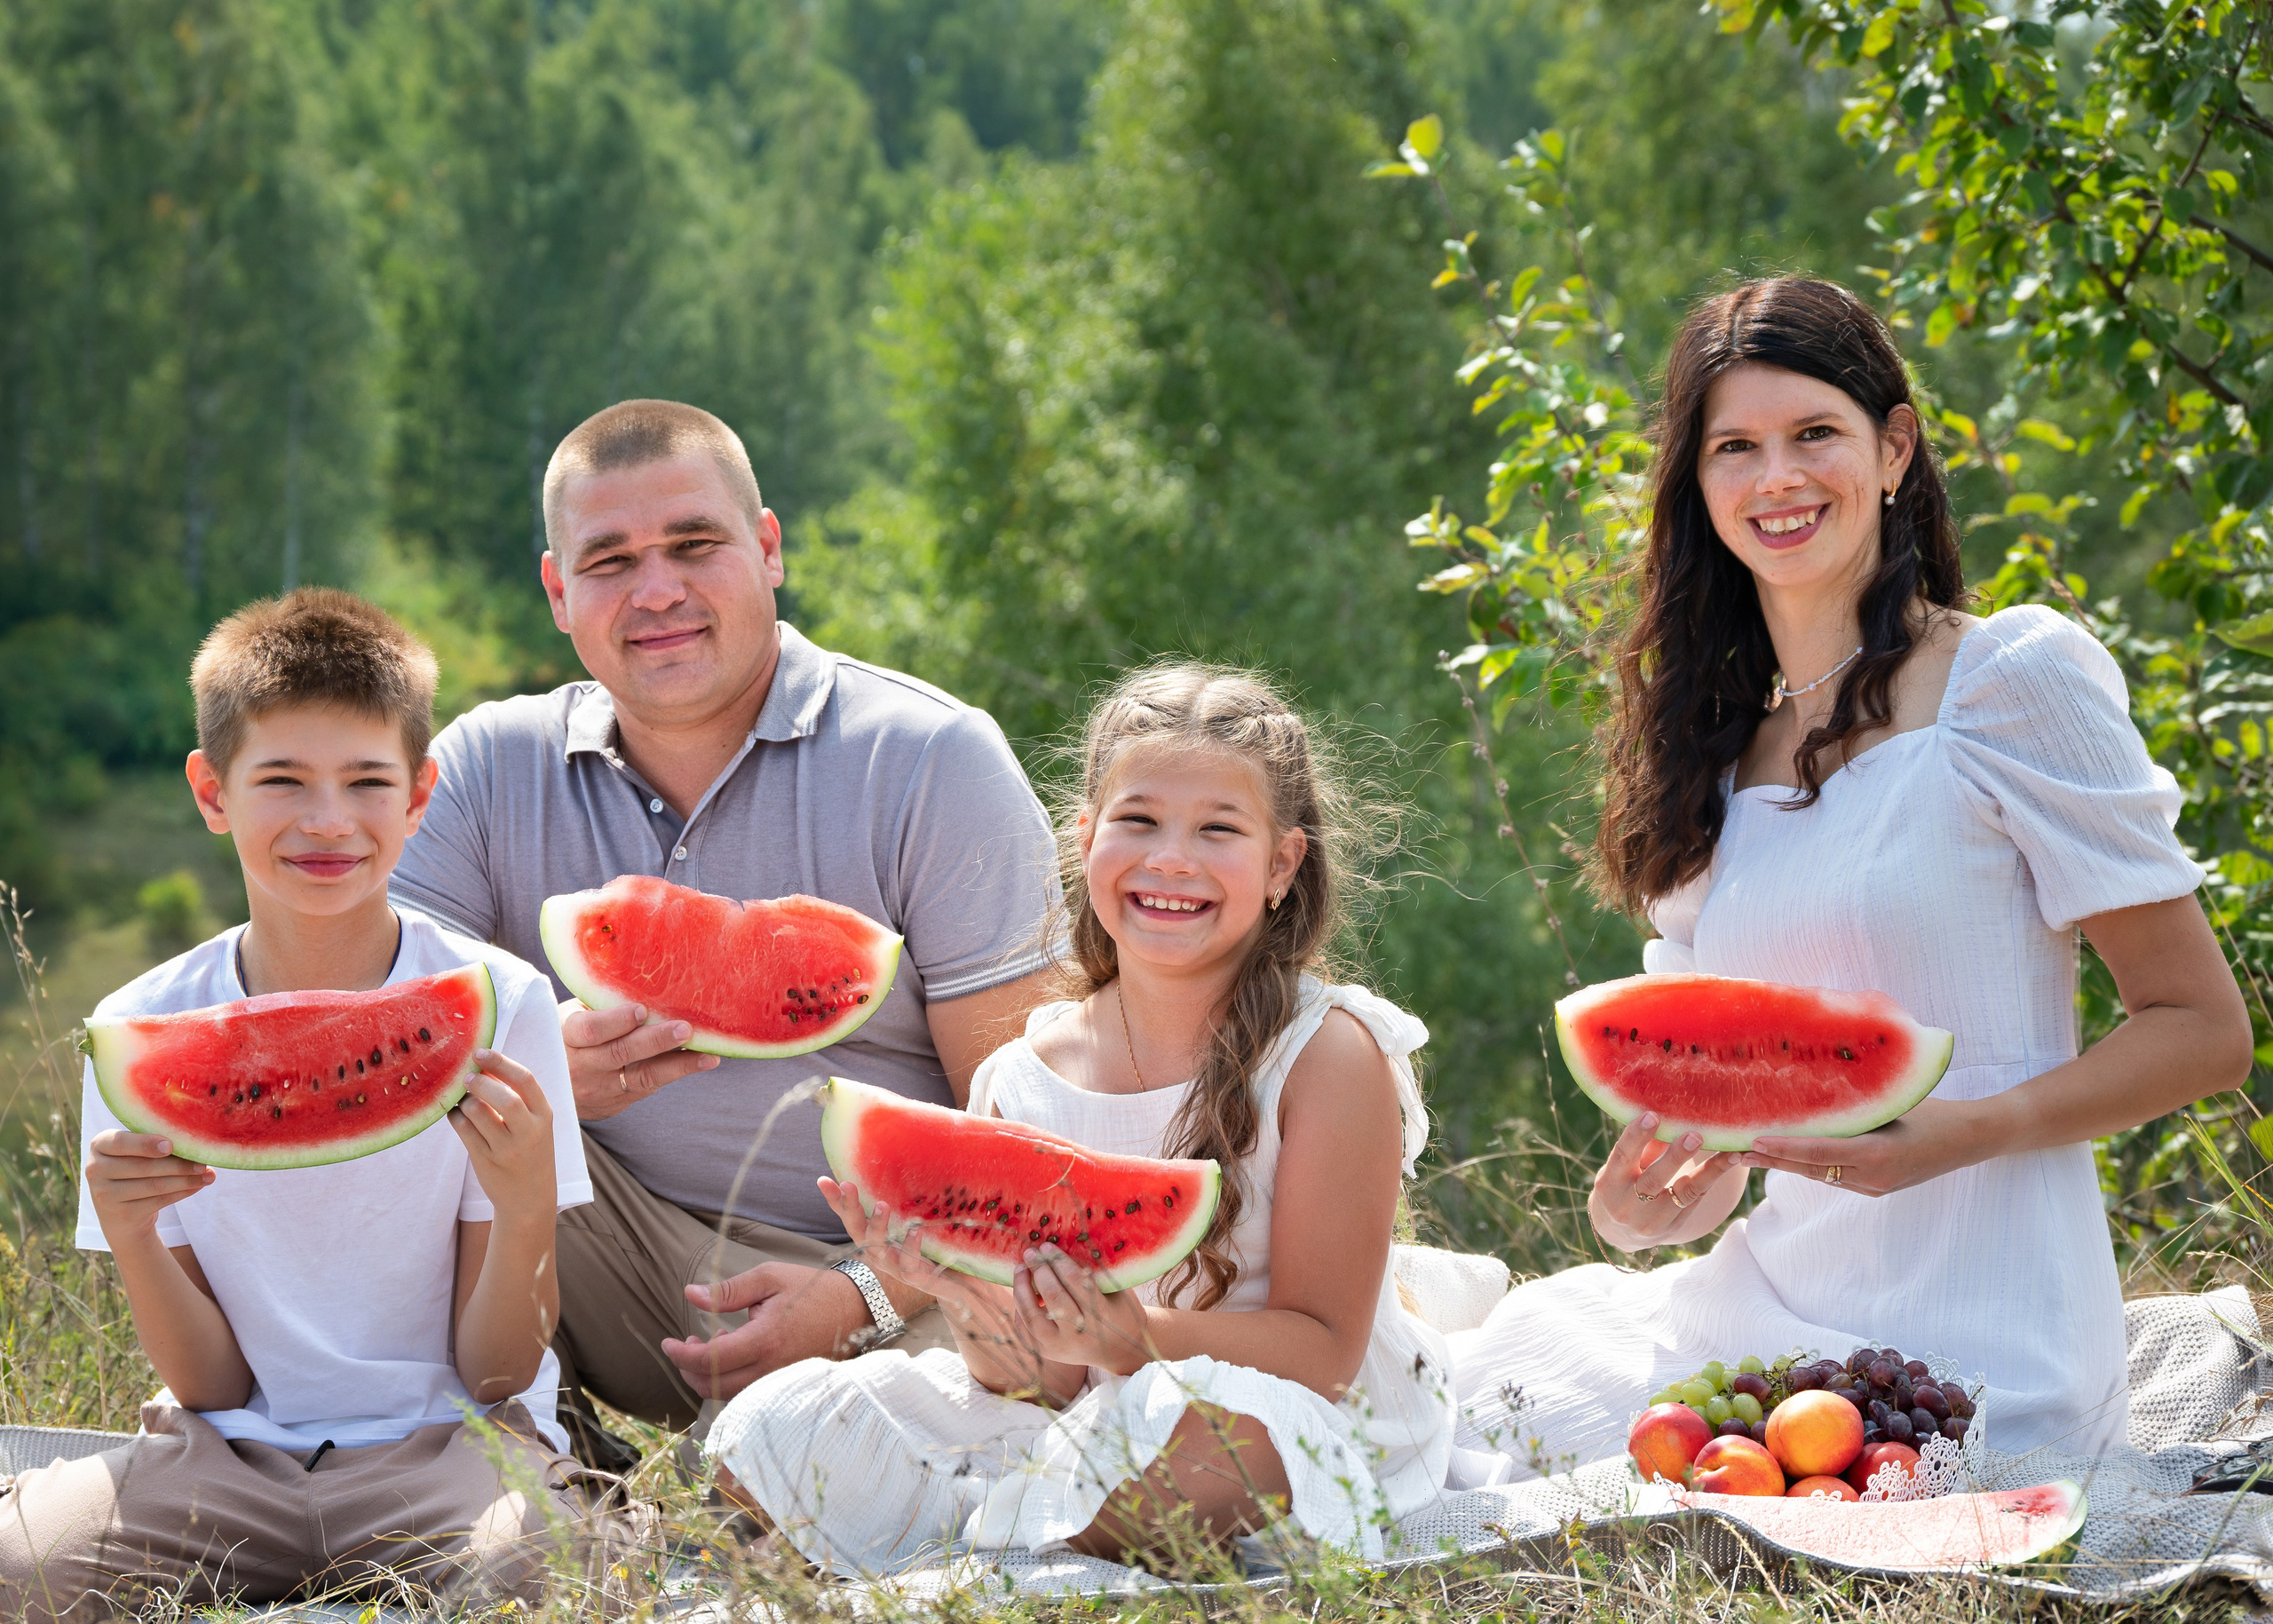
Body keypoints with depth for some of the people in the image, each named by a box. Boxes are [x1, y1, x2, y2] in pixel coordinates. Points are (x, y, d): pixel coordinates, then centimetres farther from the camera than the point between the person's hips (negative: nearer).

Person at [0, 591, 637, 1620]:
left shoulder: (498, 1008, -5)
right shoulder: (141, 1033, 0)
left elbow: (494, 1372, -3)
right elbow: (209, 1383, 1)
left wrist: (527, 1212, -23)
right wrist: (130, 1235, -18)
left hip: (444, 1445, -1)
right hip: (232, 1457, 1)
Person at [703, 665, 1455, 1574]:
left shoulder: (1330, 1051, -12)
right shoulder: (1023, 1080, -2)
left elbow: (1325, 1347, -13)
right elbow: (1040, 1381, -2)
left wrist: (1136, 1338, -31)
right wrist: (978, 1308, -25)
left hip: (1302, 1435, -3)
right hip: (1082, 1419, 3)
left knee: (1189, 1433, -40)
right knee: (764, 1434, -13)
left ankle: (968, 1533, -11)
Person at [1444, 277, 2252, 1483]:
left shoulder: (2015, 675, -4)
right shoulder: (1708, 750, 14)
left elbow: (2204, 1029, -4)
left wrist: (1959, 1134, -19)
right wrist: (1640, 1201, -6)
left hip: (1976, 1355, -6)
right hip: (1772, 1311, 6)